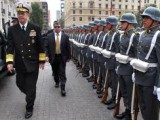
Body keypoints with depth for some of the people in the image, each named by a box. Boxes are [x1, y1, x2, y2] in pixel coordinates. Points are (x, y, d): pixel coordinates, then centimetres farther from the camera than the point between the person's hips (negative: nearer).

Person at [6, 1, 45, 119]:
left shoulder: (36, 28, -5)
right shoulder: (12, 29, 0)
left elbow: (41, 46, -1)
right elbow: (10, 47, -2)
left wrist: (42, 61, -1)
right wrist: (9, 62, -11)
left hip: (33, 63, -2)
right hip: (20, 64, 3)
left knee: (31, 87, 3)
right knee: (20, 84, 16)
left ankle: (29, 108, 23)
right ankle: (30, 95, 48)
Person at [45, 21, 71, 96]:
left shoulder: (65, 36, -1)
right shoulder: (49, 36, 0)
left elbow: (68, 47, 1)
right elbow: (47, 47, 0)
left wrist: (68, 57, 1)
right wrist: (47, 56, -10)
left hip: (62, 57, -2)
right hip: (53, 57, 2)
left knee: (62, 73, -3)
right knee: (55, 72, 18)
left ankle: (63, 88, -1)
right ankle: (57, 82, 42)